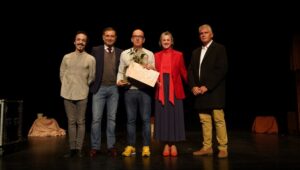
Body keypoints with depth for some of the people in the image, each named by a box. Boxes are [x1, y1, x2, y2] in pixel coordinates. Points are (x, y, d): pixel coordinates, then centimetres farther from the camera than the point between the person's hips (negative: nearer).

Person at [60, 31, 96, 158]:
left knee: (81, 122, 3)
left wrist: (82, 87, 7)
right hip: (68, 94, 3)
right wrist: (68, 86, 9)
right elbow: (62, 74, 12)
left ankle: (79, 148, 12)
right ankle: (72, 148, 15)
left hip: (82, 94, -2)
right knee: (71, 122, 8)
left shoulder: (90, 59, -2)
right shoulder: (67, 57, 6)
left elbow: (91, 77, 2)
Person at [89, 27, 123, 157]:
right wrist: (93, 84, -4)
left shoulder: (120, 52, 8)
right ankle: (95, 146, 12)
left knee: (112, 118, 7)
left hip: (114, 89, 2)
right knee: (96, 119, 0)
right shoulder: (96, 50, 3)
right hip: (99, 88, -1)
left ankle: (111, 146, 16)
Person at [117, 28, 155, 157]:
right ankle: (130, 146, 17)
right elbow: (121, 71, 12)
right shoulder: (124, 54, 11)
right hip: (129, 90, 1)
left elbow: (154, 72, 9)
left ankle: (146, 146, 12)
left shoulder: (149, 54, 8)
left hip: (144, 90, -1)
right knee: (131, 119, 7)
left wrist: (151, 68, -13)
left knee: (146, 119, 2)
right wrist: (119, 81, -5)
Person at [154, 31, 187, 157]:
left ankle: (173, 144, 14)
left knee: (174, 116, 2)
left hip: (175, 89, -1)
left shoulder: (178, 55, 5)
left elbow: (183, 72, 4)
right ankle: (166, 144, 16)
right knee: (163, 116, 4)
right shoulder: (156, 56, 9)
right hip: (161, 89, 2)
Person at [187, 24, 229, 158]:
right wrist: (193, 86, -3)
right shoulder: (196, 52, 19)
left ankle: (223, 148, 7)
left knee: (219, 120, -3)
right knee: (205, 121, 7)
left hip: (214, 92, -5)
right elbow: (190, 71, 14)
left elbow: (222, 70, -10)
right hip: (199, 92, 5)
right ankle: (207, 147, 15)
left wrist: (207, 86, -14)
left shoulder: (220, 48, 1)